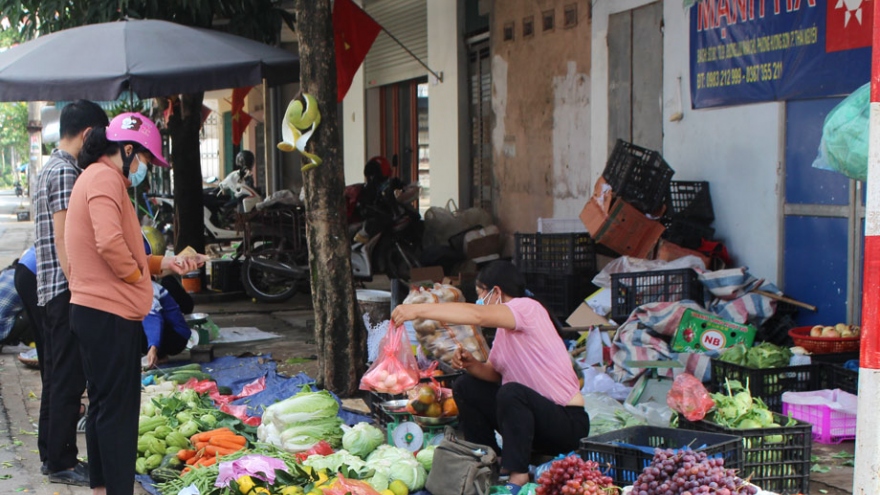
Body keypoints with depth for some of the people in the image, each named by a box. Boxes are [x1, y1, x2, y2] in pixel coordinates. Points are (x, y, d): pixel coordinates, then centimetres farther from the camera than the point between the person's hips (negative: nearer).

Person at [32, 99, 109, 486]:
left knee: (58, 377, 16)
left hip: (49, 290, 10)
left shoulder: (50, 168, 17)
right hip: (66, 290, -10)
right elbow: (64, 242, -20)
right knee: (69, 379, -4)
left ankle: (53, 454, 24)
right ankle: (62, 464, 3)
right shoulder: (66, 172, -15)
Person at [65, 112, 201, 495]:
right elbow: (110, 243, -27)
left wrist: (163, 263, 15)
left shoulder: (94, 178, 20)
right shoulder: (105, 177, -13)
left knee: (103, 403, 17)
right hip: (110, 314, -11)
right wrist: (137, 275, -11)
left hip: (93, 312, 11)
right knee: (119, 408, -6)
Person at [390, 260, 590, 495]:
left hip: (568, 422, -9)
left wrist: (418, 309, -34)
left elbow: (477, 315, -32)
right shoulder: (505, 328, 13)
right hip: (531, 414, 9)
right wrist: (471, 365, -8)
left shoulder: (528, 308, -16)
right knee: (465, 387, 6)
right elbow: (494, 372, 15)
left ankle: (518, 476, -25)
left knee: (512, 391, -36)